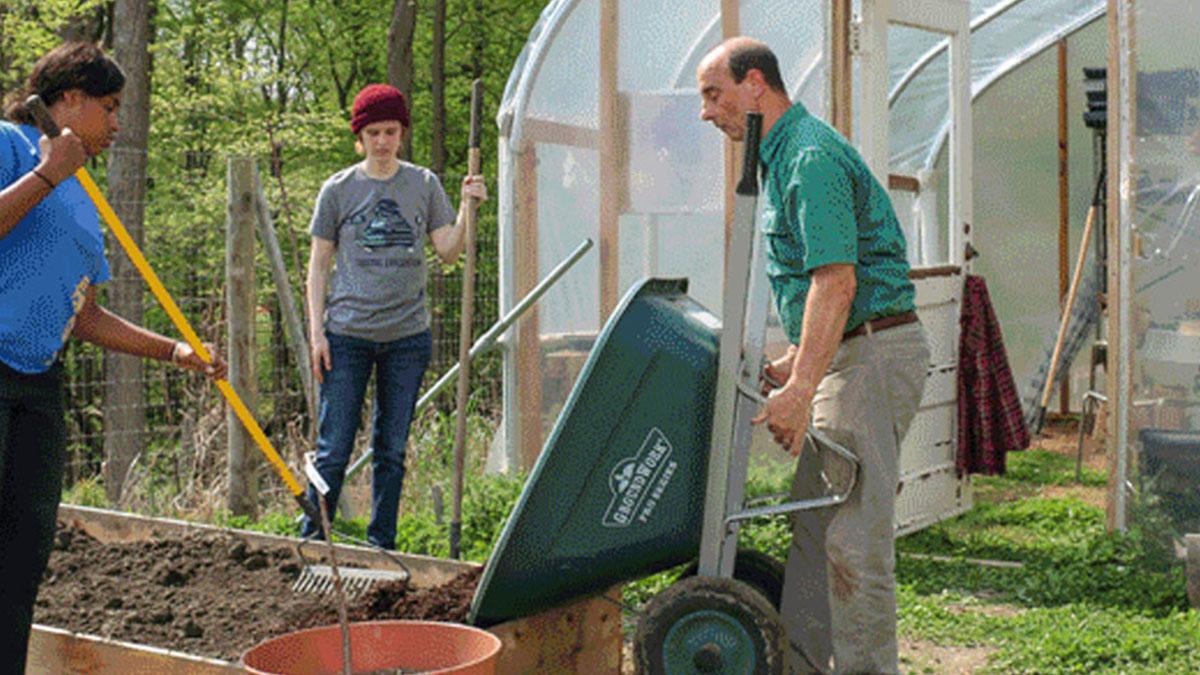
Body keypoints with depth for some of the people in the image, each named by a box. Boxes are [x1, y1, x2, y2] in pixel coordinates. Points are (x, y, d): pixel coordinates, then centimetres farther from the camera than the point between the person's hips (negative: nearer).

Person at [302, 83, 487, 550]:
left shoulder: (424, 184, 8)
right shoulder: (338, 190, 4)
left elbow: (448, 251, 4)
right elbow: (318, 265, 5)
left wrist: (467, 207, -11)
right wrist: (316, 332, -2)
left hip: (408, 336, 2)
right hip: (347, 335, -2)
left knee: (392, 449, 9)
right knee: (334, 449, -2)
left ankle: (381, 546, 18)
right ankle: (310, 542, 9)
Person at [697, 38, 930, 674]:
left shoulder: (811, 157, -15)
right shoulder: (787, 156, 18)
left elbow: (837, 284, -23)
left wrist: (799, 389, -26)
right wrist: (791, 364, 21)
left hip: (872, 353, -11)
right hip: (850, 354, 11)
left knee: (852, 532, -7)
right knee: (814, 520, 14)